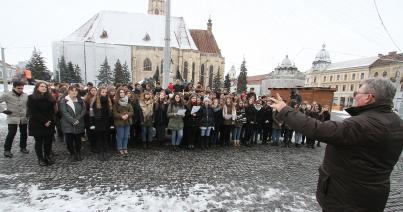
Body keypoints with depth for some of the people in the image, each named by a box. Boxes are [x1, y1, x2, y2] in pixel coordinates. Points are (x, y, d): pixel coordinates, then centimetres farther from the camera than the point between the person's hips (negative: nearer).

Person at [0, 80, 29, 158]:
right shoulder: (7, 95, -7)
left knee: (24, 133, 11)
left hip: (24, 118, 3)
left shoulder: (25, 95, 3)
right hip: (12, 118, -3)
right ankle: (7, 150, 13)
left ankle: (23, 147, 26)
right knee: (11, 134, -3)